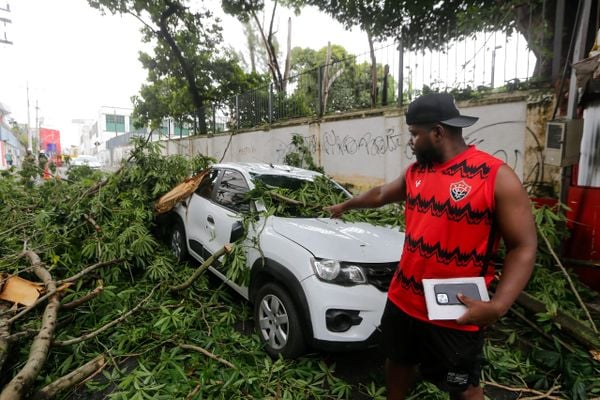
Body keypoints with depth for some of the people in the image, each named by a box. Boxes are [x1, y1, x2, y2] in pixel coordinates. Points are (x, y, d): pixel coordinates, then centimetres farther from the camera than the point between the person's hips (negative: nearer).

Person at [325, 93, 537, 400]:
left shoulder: (497, 176, -16)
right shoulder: (415, 172, 2)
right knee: (398, 362, 26)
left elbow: (523, 247, -15)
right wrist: (345, 206, 34)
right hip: (402, 300, 6)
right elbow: (381, 194, 20)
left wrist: (498, 306, -26)